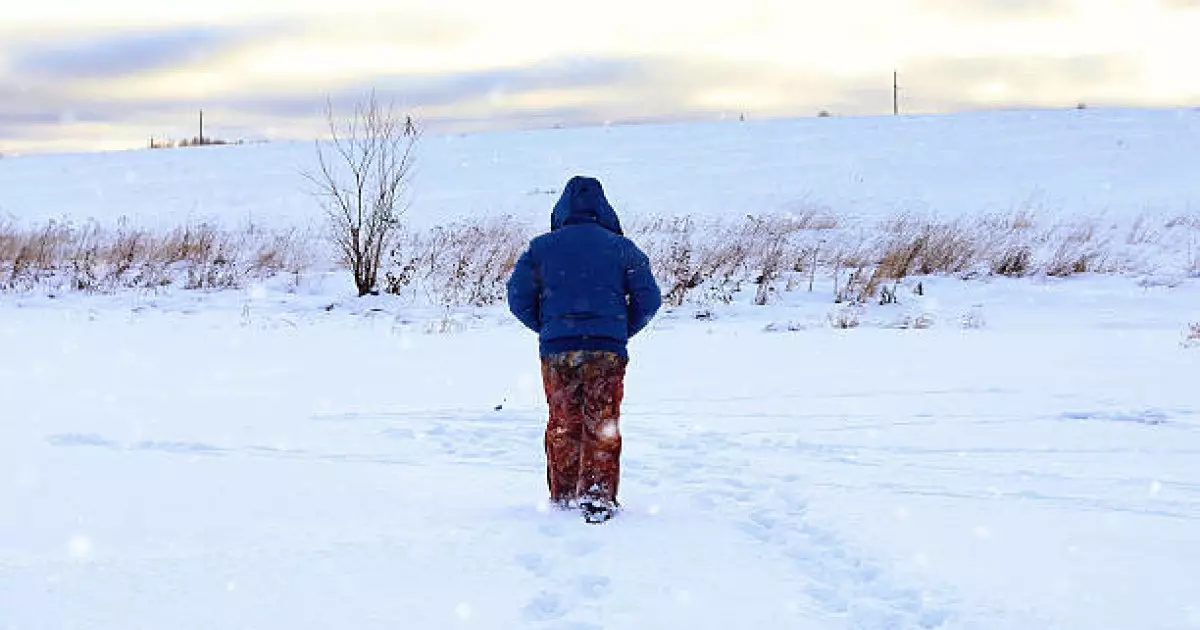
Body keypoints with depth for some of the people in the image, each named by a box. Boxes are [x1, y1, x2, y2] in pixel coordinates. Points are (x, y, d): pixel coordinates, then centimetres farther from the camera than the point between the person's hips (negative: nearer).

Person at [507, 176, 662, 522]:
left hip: (556, 350, 1)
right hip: (608, 351, -1)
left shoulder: (541, 247, 5)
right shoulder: (621, 247, 3)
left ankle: (563, 497, 17)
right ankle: (598, 497, -2)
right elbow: (649, 298, 1)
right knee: (602, 427, 5)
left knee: (562, 425, 13)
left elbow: (518, 297, 4)